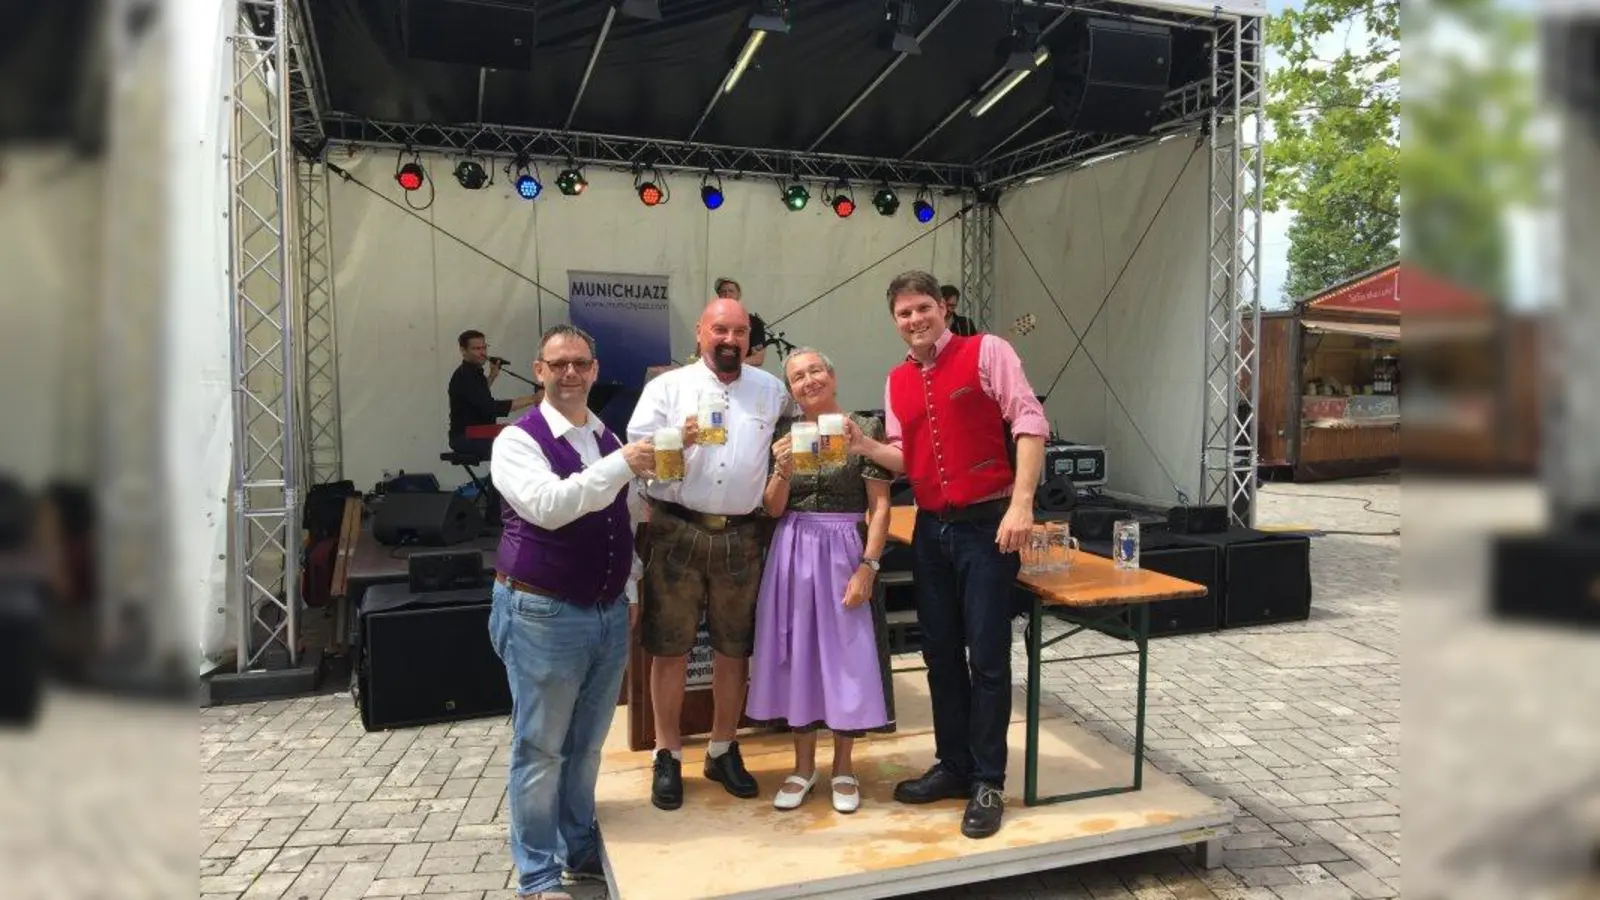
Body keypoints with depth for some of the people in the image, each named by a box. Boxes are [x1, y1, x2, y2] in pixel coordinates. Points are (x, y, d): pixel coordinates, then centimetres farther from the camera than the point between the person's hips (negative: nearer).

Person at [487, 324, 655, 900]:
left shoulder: (609, 440, 10)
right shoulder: (518, 440, -9)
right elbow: (547, 506, -27)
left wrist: (630, 592, 13)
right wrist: (622, 466, -28)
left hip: (609, 614, 6)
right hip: (544, 614, -6)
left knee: (586, 744, 18)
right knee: (540, 748, 6)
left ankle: (580, 851, 36)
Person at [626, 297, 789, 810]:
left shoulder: (772, 390, 10)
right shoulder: (667, 387, 2)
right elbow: (635, 454, -4)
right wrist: (678, 441, -19)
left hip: (741, 536, 2)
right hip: (676, 532, -2)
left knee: (733, 648, 12)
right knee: (670, 648, 5)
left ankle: (723, 750, 29)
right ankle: (668, 757, 20)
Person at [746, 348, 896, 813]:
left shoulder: (865, 428, -4)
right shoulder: (784, 434, 6)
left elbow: (880, 506, -6)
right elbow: (773, 510, 5)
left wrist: (867, 567, -14)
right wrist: (783, 469, -13)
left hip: (844, 554, -3)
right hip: (792, 556, 3)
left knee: (847, 654, 4)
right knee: (797, 654, 9)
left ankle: (842, 767, 22)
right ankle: (803, 765, 25)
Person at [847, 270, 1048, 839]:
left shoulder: (987, 352, -6)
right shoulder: (897, 382, 11)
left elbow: (1029, 422, -13)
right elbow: (904, 456, 14)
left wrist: (1021, 503, -22)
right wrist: (865, 446, -7)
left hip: (988, 524, -6)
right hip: (930, 528, 6)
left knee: (987, 656, 0)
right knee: (940, 653, 13)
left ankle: (988, 782, 13)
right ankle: (953, 765, 28)